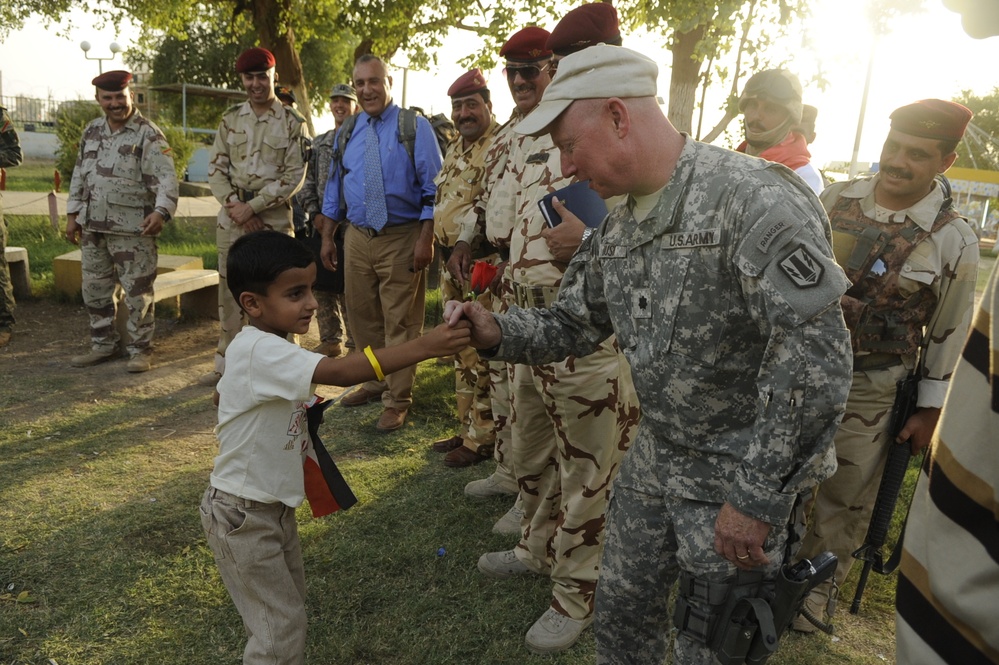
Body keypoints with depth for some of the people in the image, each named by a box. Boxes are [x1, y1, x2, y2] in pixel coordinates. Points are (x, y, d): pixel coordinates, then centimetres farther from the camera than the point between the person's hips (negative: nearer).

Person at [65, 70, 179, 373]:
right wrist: (73, 214, 14)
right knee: (95, 290, 14)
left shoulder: (148, 134, -8)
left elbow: (167, 178, -18)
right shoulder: (92, 131, 13)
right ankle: (103, 345, 28)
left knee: (137, 292, 0)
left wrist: (161, 211, -34)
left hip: (133, 230, -7)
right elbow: (79, 175, 19)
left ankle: (140, 350, 12)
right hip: (92, 227, 7)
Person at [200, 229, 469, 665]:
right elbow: (339, 372, -41)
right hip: (241, 514, -9)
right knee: (281, 624, 3)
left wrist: (297, 412, 5)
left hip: (273, 506, 9)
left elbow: (222, 394, 16)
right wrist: (424, 347, -44)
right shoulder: (259, 351, -29)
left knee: (288, 608, 23)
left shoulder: (268, 347, 2)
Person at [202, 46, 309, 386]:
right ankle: (225, 363, 21)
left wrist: (252, 206, -13)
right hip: (232, 217, 4)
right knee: (229, 290, 9)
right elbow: (216, 168, 9)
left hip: (273, 218, -4)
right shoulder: (230, 118, 10)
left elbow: (294, 176, -8)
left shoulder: (292, 122, -1)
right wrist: (233, 204, -9)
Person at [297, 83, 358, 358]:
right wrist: (315, 213, -1)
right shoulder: (319, 143, 16)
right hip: (321, 224, 6)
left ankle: (355, 343, 10)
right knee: (322, 286, 9)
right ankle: (331, 341, 21)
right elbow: (308, 182, 15)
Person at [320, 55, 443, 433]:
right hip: (357, 237, 6)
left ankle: (397, 400, 13)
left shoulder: (415, 127, -5)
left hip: (401, 239, -5)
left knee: (400, 322, 1)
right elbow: (334, 188, 16)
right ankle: (376, 383, 34)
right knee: (362, 314, 15)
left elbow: (433, 190, -8)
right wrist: (327, 237, 13)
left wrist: (425, 240, -15)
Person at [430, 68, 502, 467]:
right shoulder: (456, 149, 17)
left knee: (482, 356, -3)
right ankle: (466, 428, 30)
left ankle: (482, 439, 11)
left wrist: (472, 255, -19)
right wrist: (446, 252, 17)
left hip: (482, 264, -9)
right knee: (462, 352, 17)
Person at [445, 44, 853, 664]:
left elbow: (816, 361, -27)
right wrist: (497, 332, -9)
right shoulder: (618, 228, 3)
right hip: (656, 455, 7)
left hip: (742, 474, -7)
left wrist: (757, 499, -23)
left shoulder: (754, 198, -25)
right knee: (622, 613, 22)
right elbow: (572, 323, 11)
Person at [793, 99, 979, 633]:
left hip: (868, 389, -2)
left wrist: (931, 410, 0)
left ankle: (819, 584, 37)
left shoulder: (953, 240, -10)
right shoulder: (836, 199, -3)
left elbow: (950, 333, -2)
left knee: (845, 497, 12)